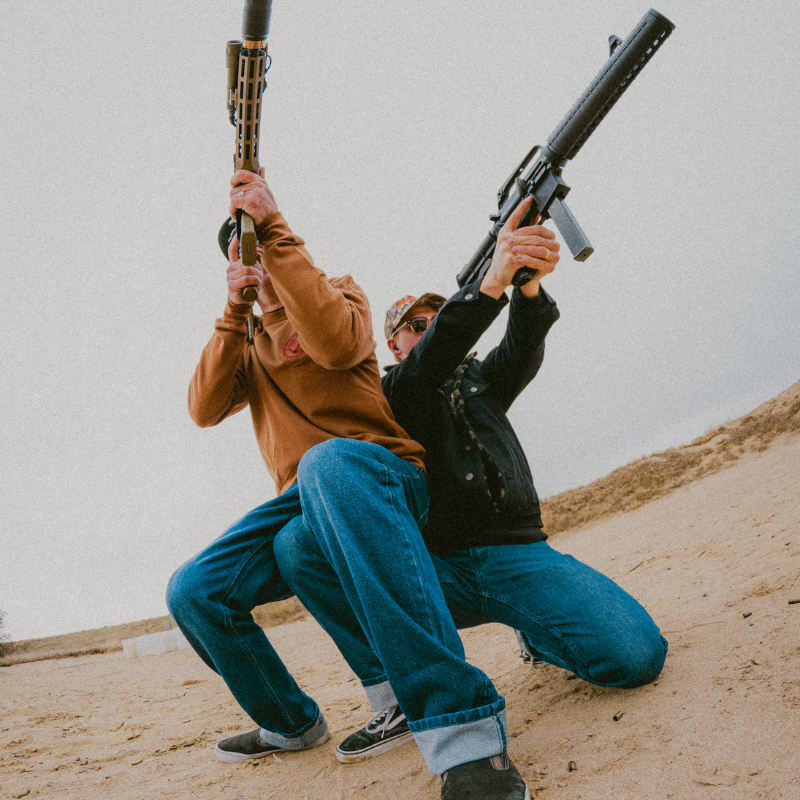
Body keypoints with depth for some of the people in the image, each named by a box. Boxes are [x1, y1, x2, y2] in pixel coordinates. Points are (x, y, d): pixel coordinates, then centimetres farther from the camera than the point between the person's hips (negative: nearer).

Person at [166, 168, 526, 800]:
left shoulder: (339, 290, 10)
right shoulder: (248, 345, 25)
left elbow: (336, 343, -17)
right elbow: (204, 410, 4)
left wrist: (274, 227, -15)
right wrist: (236, 307, -2)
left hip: (382, 473, -6)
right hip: (308, 504, 6)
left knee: (329, 463, -41)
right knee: (192, 591, -9)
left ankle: (463, 725, -44)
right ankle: (291, 724, 18)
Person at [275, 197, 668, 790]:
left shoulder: (480, 381, 22)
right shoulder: (386, 396, 10)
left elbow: (522, 355, -2)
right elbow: (425, 368, -14)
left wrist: (529, 287, -26)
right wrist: (490, 282, -31)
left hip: (519, 556, 2)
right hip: (437, 573, -1)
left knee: (637, 656, -23)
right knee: (300, 544, -24)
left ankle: (535, 632, 10)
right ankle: (402, 697, -14)